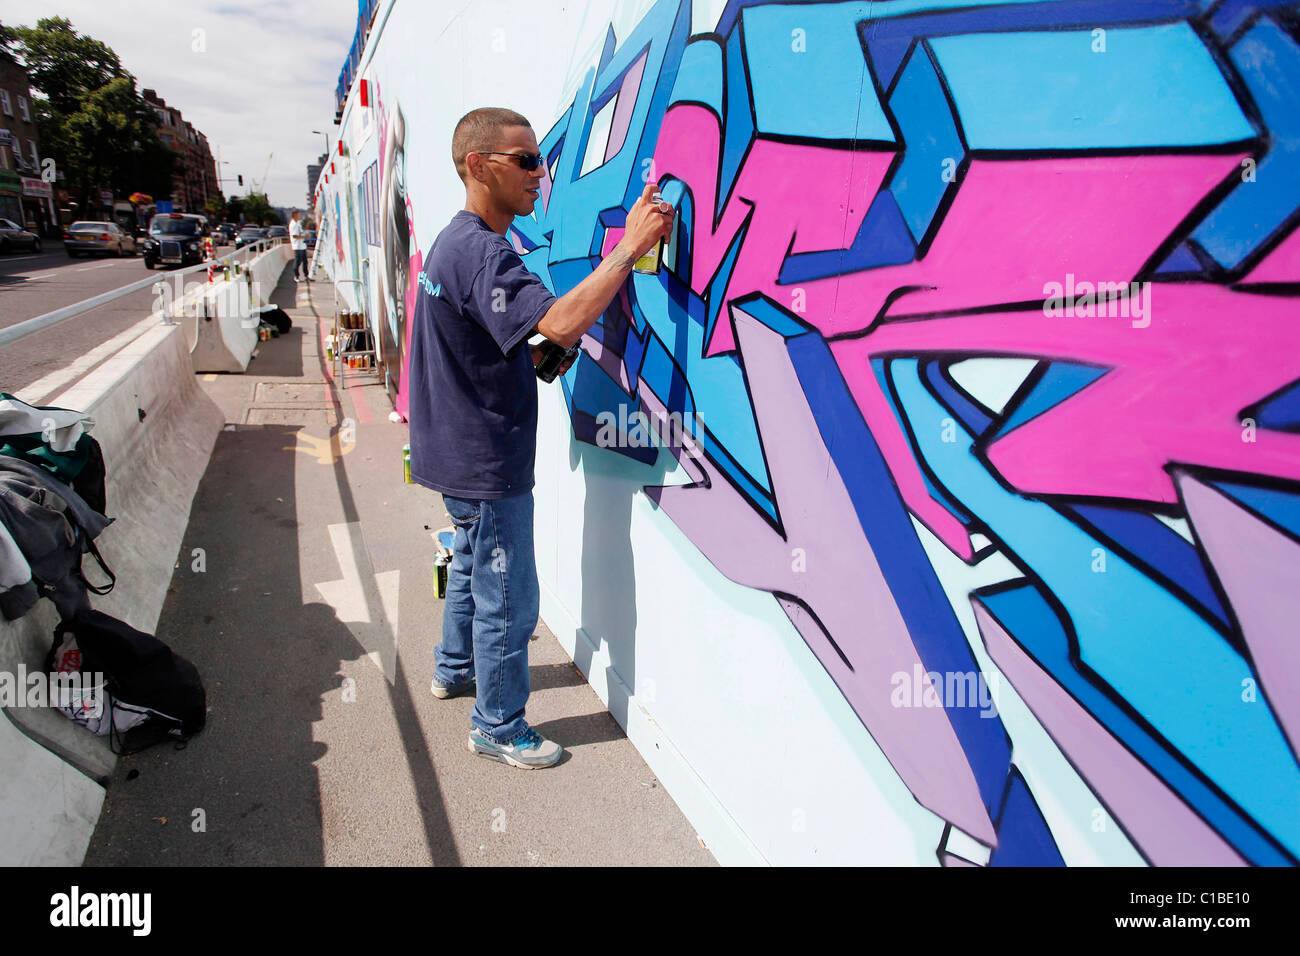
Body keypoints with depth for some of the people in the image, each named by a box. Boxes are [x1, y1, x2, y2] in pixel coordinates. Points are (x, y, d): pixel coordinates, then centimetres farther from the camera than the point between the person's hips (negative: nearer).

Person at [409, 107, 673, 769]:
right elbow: (560, 322, -37)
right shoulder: (481, 251, -22)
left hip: (462, 453, 11)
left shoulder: (454, 241, 12)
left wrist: (534, 355, 7)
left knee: (474, 565, 27)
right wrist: (631, 247, -31)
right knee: (508, 598, 3)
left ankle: (455, 666, 47)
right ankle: (498, 726, 20)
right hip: (487, 462, -11)